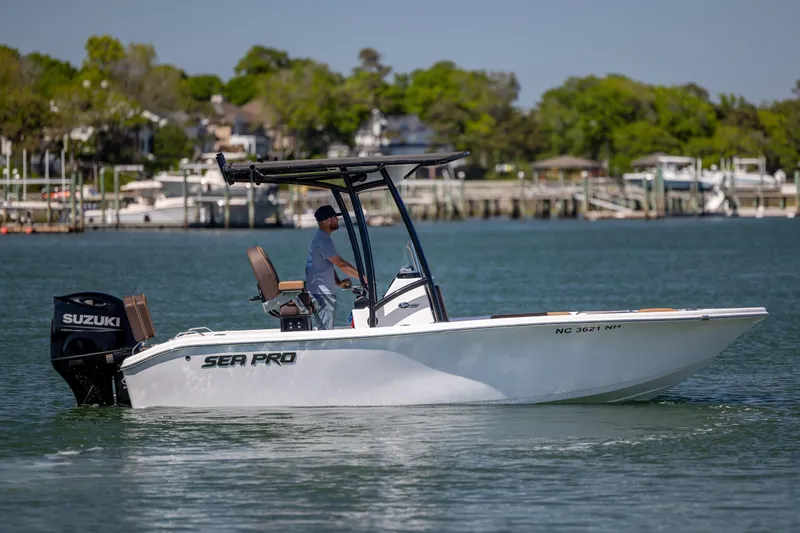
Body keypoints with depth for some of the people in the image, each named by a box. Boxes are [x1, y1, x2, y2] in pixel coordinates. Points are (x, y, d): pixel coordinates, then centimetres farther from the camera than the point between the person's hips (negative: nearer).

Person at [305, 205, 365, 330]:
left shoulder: (321, 238, 16)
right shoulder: (323, 240, -18)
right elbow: (341, 264, -20)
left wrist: (338, 282, 6)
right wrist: (363, 278, -15)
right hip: (322, 293, -11)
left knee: (320, 329, 14)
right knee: (325, 330, -12)